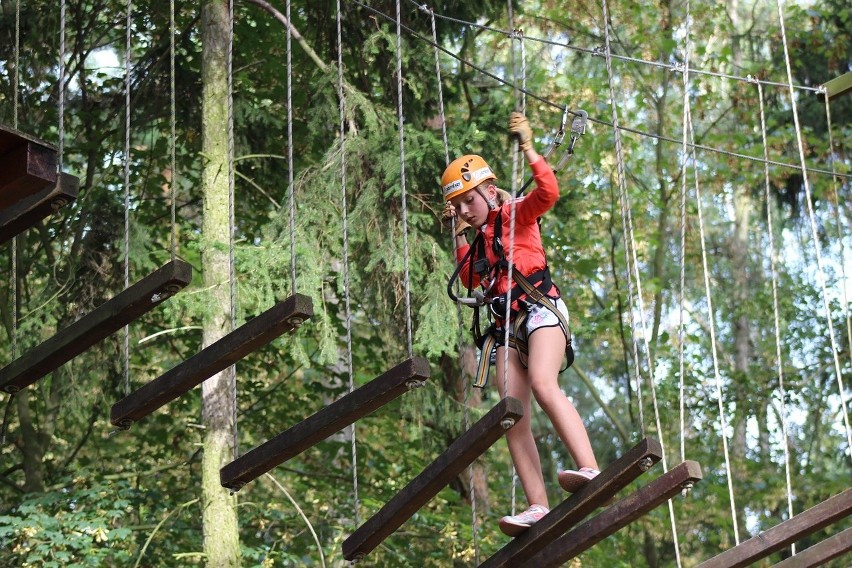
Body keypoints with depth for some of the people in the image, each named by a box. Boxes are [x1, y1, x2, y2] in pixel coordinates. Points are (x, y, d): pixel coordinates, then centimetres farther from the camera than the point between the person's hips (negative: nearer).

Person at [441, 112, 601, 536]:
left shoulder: (516, 215, 4)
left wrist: (527, 148, -15)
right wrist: (458, 234, 23)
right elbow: (471, 278, 26)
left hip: (540, 309, -8)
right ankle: (537, 506, -13)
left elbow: (548, 190, -13)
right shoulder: (480, 238, 24)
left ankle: (590, 469, -41)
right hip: (507, 325, 8)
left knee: (543, 386, -32)